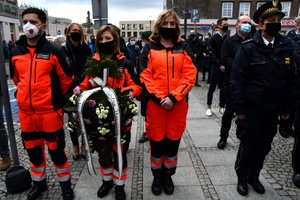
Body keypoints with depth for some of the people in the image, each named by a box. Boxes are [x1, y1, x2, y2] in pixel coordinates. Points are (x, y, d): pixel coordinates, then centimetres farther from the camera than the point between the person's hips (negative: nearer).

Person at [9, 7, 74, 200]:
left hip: (50, 111, -4)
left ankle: (65, 183, 28)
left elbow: (67, 79, -1)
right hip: (26, 112, 5)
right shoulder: (16, 52, 3)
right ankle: (39, 182, 40)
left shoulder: (54, 51, -10)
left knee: (56, 150, 7)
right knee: (33, 150, 18)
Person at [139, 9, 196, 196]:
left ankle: (168, 176, 33)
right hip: (155, 104, -1)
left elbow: (189, 76, -3)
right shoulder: (149, 49, 4)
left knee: (173, 142, 11)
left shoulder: (184, 49, 7)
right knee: (156, 142, 9)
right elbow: (145, 77, -4)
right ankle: (157, 177, 31)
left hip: (178, 105, 1)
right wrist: (159, 98, -14)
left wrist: (173, 98, -14)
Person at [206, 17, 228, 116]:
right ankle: (209, 107, 12)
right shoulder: (213, 39, -1)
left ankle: (222, 107, 20)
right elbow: (212, 54, -9)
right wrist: (220, 65, -18)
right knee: (212, 88, 1)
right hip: (216, 67, -4)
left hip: (226, 68, 4)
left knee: (224, 89, 8)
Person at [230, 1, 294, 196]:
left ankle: (254, 176, 37)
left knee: (264, 146, 15)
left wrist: (287, 107, 4)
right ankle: (242, 177, 31)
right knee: (248, 145, 8)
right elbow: (237, 79, -12)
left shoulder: (286, 46, 3)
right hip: (251, 108, -4)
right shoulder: (248, 48, -10)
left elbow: (289, 79, 5)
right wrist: (239, 108, -14)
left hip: (273, 109, 4)